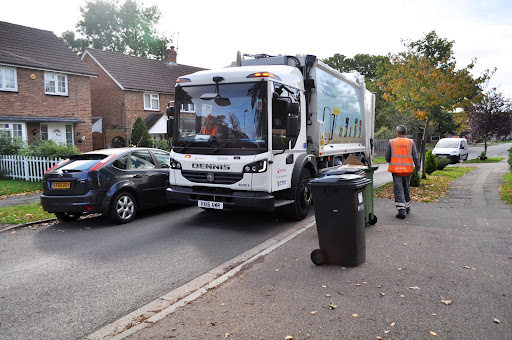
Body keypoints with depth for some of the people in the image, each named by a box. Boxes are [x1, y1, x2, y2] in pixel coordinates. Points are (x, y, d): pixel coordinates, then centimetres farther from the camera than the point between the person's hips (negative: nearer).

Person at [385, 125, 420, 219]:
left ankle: (401, 210, -11)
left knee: (398, 190, -3)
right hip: (407, 170, 2)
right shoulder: (411, 142, 2)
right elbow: (415, 157, -3)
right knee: (406, 189, 18)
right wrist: (417, 168, 4)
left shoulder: (392, 142, -1)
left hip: (396, 170, -2)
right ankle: (407, 207, 30)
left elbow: (387, 157, 1)